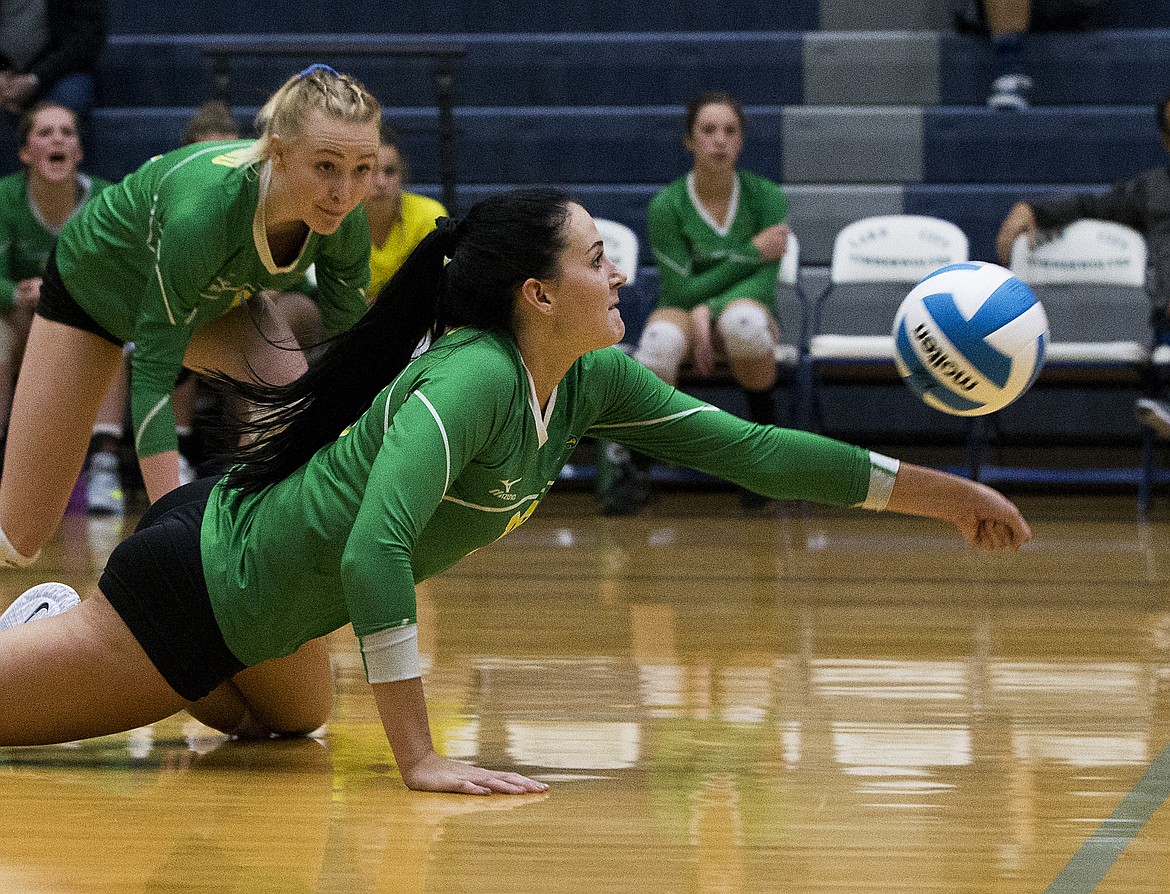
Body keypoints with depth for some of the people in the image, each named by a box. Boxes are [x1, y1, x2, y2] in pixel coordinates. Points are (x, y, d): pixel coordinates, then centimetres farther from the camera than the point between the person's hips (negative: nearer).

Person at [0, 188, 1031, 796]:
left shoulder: (593, 384, -6)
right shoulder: (471, 379, -31)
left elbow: (746, 449, 0)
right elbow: (374, 551, -40)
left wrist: (937, 492, -1)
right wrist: (419, 758, -41)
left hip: (265, 594, 9)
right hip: (191, 585, -9)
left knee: (287, 722, 36)